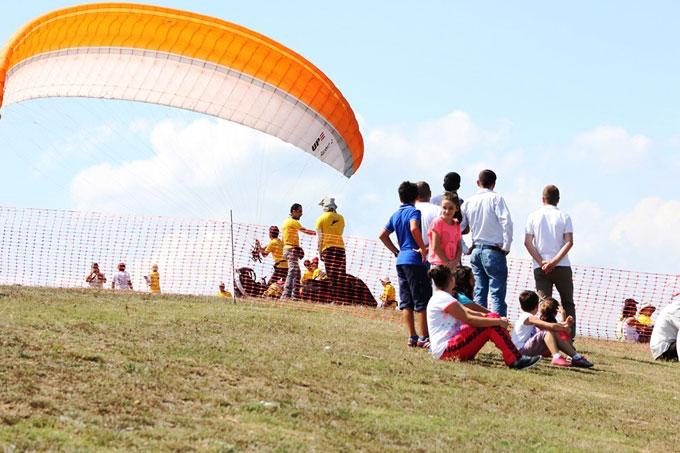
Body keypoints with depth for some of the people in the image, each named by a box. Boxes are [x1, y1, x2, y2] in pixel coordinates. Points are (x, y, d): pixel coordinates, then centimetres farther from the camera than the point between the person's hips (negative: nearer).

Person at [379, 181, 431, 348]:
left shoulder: (395, 215, 15)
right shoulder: (414, 211, -8)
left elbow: (383, 235, 20)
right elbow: (414, 228, -27)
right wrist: (423, 248, -17)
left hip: (401, 260, 8)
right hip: (414, 259, -8)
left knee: (406, 301, 7)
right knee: (422, 299, -4)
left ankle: (412, 337, 7)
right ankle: (424, 338, -5)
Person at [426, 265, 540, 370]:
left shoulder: (441, 297, 20)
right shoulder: (443, 298, -14)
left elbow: (468, 312, 13)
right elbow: (469, 319, -20)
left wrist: (497, 319, 0)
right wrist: (498, 322, -15)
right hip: (445, 350, -10)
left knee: (492, 318, 2)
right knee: (491, 325, -18)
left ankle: (513, 358, -5)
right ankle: (515, 360, -17)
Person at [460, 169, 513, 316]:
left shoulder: (468, 202, 9)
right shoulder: (495, 198, -6)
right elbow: (506, 223, -16)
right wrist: (506, 247, -8)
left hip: (476, 251, 5)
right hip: (494, 251, -5)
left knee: (479, 294, 9)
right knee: (497, 293, -7)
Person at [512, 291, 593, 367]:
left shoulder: (525, 316, 17)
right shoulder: (529, 318, -15)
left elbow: (549, 326, 20)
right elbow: (551, 326, -23)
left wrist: (564, 323, 16)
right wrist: (564, 329, -7)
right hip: (522, 349, -10)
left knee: (555, 336, 4)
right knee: (548, 332, -25)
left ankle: (576, 357, 3)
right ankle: (557, 357, -37)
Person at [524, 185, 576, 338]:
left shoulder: (534, 216, 4)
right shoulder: (564, 216, 0)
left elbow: (527, 242, -4)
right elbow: (569, 242, -10)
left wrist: (541, 262, -7)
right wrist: (554, 262, -12)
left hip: (540, 268, 1)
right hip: (562, 267, -1)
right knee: (568, 304, 9)